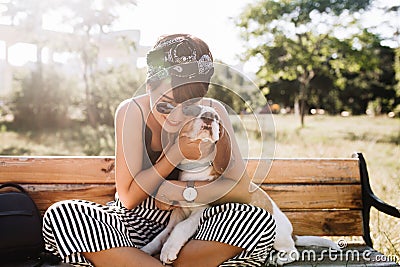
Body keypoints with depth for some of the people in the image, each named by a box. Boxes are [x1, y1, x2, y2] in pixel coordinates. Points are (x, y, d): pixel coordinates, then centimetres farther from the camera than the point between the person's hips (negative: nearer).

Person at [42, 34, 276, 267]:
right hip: (135, 222, 0)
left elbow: (242, 190, -12)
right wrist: (176, 154, -25)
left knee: (259, 220, -27)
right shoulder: (132, 112, -16)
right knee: (61, 215, -24)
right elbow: (128, 198, -17)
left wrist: (183, 190, -22)